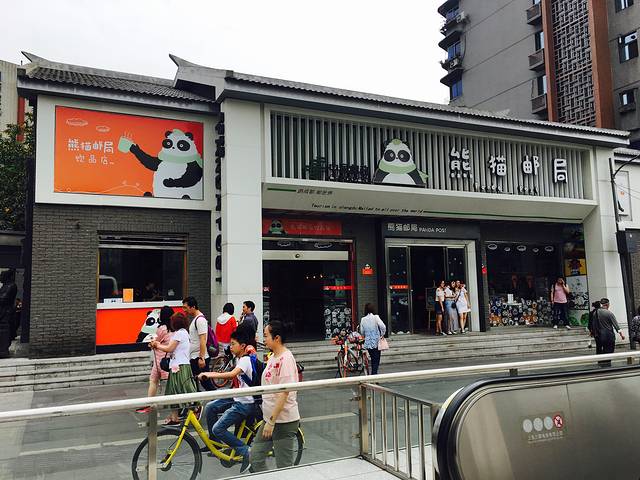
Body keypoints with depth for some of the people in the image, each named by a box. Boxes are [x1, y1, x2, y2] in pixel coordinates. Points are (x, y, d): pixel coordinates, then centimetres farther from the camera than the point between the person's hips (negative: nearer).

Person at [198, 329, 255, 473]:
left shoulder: (245, 360, -19)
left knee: (218, 429, -12)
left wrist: (210, 374, -34)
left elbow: (232, 374, -36)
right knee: (210, 407, 6)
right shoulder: (240, 359, 12)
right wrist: (216, 374, 6)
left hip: (245, 404, -10)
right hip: (237, 398, 10)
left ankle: (245, 451, -4)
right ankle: (214, 441, 19)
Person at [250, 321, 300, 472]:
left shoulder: (286, 359, -19)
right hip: (270, 419, 9)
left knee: (284, 466, 3)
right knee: (256, 457, 15)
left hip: (284, 421, -9)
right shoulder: (273, 357, 10)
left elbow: (284, 393, -23)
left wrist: (271, 421, -22)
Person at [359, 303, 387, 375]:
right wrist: (382, 334, -2)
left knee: (373, 359, 18)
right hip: (376, 342, -4)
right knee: (376, 360, 2)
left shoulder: (363, 319, 0)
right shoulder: (375, 317, -10)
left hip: (368, 343, 4)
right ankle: (374, 373, -6)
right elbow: (383, 327, -20)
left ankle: (373, 374, 22)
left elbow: (362, 332, 5)